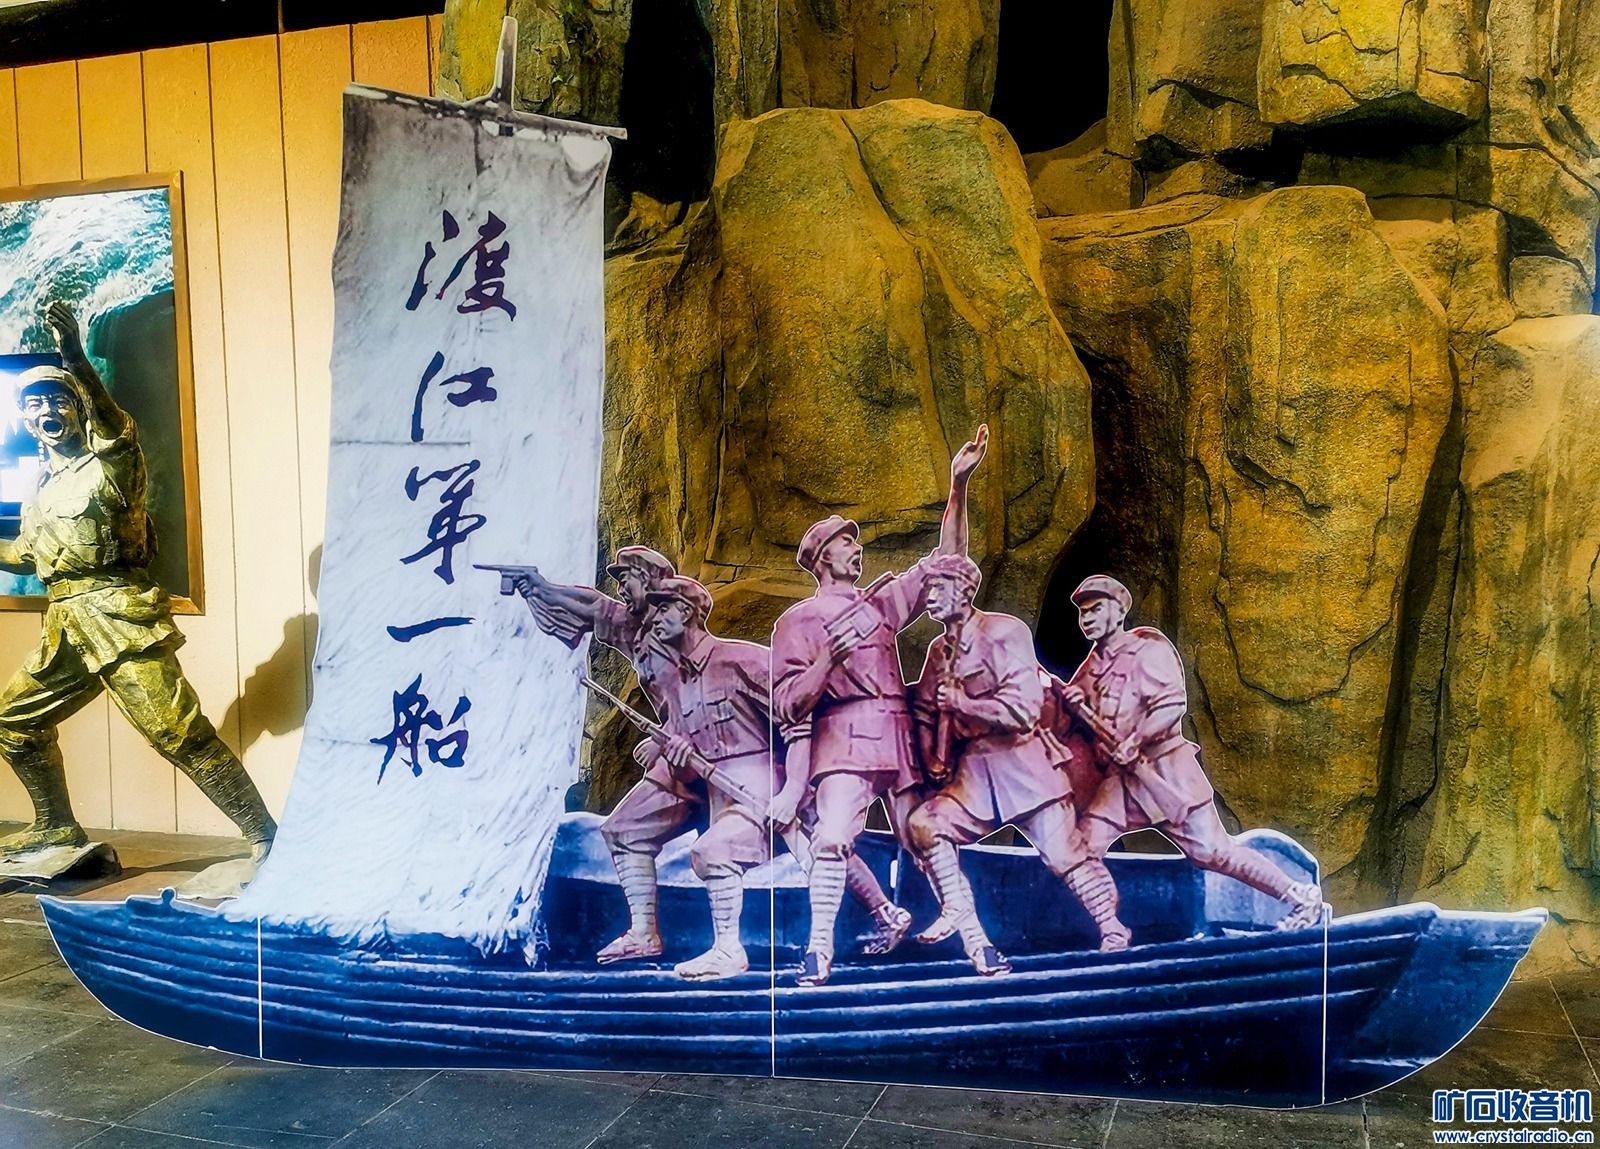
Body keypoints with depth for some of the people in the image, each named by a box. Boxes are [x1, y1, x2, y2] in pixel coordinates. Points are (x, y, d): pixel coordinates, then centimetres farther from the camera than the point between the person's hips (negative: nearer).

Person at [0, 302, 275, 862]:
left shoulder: (109, 465, -3)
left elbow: (115, 427, -28)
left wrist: (75, 361, -43)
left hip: (117, 615, -9)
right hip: (65, 628, 9)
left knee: (176, 730, -16)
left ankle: (262, 833, -13)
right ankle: (56, 826, 35)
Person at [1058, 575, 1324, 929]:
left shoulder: (1147, 650, -8)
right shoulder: (1092, 667, 14)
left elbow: (1172, 704, -19)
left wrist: (1135, 741, -26)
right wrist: (1072, 702, -6)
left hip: (1165, 771, -6)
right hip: (1121, 778, 7)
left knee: (1212, 851, -5)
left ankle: (1301, 896, 11)